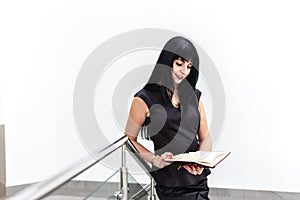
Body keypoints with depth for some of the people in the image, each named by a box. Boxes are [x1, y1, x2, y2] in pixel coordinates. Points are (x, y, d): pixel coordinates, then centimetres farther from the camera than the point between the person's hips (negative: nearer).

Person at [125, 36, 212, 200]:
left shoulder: (194, 96, 10)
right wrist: (154, 159, -16)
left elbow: (205, 138, 11)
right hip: (170, 182, -5)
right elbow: (129, 140, -1)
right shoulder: (145, 99, -5)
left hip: (198, 178, 5)